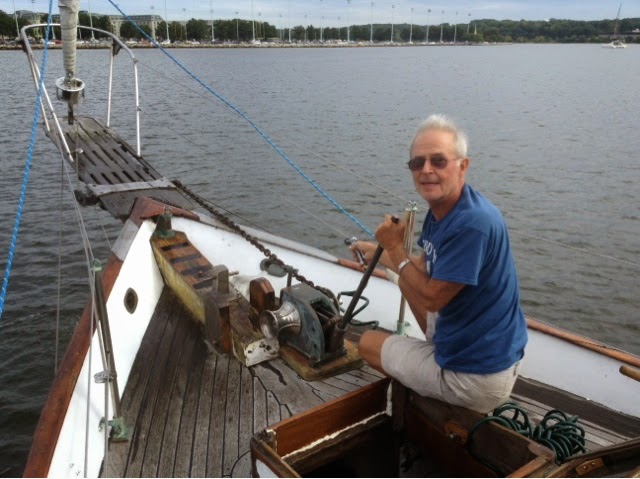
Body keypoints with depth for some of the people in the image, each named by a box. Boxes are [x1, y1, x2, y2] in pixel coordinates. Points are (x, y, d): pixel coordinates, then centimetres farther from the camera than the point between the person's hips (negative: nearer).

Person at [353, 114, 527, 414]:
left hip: (475, 377, -9)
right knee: (409, 277, 21)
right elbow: (424, 269, 14)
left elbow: (431, 298, -22)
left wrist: (395, 247, -11)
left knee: (368, 343, 8)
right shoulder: (441, 209, 0)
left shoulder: (472, 223, -29)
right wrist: (378, 252, 23)